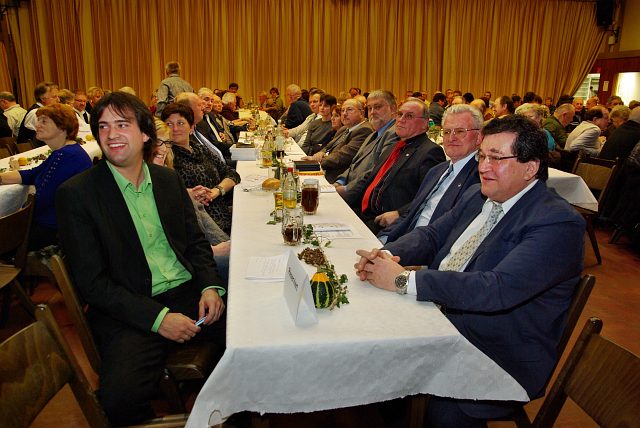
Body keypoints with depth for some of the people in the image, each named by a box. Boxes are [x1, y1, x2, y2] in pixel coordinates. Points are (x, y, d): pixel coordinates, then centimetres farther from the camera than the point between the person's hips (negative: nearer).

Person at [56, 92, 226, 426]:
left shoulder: (168, 179, 10)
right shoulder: (76, 193, -5)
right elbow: (91, 282, -8)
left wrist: (210, 286, -5)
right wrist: (157, 317, -17)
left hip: (189, 292, 5)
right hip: (131, 311, -4)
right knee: (119, 399, -29)